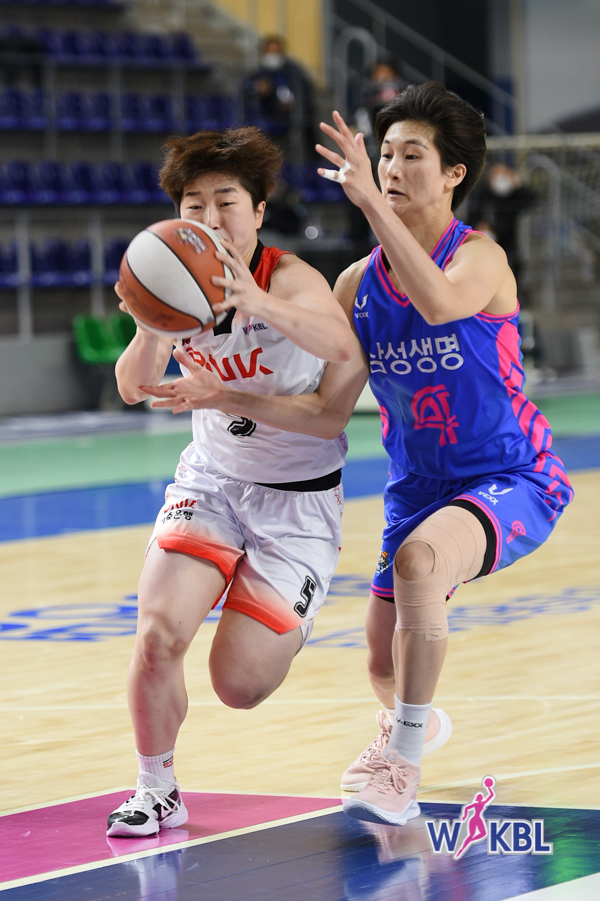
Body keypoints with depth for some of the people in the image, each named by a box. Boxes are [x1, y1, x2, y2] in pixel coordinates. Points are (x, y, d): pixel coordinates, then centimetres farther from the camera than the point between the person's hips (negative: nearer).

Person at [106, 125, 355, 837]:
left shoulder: (288, 278, -20)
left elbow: (340, 344, -43)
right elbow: (134, 388, -17)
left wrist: (257, 302, -60)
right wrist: (152, 326, -39)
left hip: (299, 494, -3)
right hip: (211, 479, 4)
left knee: (238, 685, -5)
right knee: (158, 633, -18)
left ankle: (288, 622, 30)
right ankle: (157, 790, 5)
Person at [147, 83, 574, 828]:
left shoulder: (481, 259, -16)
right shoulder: (357, 283, 0)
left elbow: (440, 303, -42)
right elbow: (329, 414, 0)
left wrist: (371, 201, -45)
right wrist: (226, 398, -12)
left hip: (511, 479, -6)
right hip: (419, 488, 6)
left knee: (418, 559, -37)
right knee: (385, 666, 11)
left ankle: (401, 766, -30)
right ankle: (415, 724, 51)